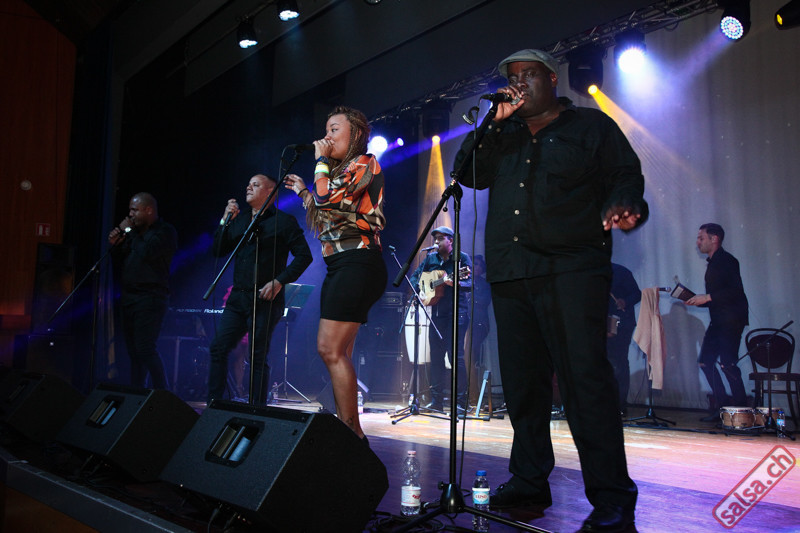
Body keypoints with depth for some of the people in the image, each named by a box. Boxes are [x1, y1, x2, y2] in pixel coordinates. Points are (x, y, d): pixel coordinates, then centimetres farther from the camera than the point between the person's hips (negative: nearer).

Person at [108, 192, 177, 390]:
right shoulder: (137, 231, 17)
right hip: (129, 296, 8)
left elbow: (147, 253, -22)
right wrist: (116, 244, 1)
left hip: (150, 298, -8)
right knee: (134, 350, 10)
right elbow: (121, 257, 21)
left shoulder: (165, 231, -7)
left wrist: (129, 232, -10)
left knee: (145, 349, -14)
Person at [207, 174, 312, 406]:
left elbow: (304, 256, -7)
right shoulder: (239, 220, 16)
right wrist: (225, 221, 1)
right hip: (238, 298, 6)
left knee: (258, 358, -3)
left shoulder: (284, 221, -1)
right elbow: (218, 251, 12)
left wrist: (279, 281, -15)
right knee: (218, 349, 1)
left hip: (265, 300, -6)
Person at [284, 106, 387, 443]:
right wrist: (302, 193, 27)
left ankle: (352, 433, -10)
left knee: (330, 348, -15)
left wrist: (321, 160, -3)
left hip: (357, 263, -10)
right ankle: (346, 432, 11)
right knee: (338, 354, 7)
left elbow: (327, 197, -17)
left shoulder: (363, 163, -2)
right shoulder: (340, 173, 24)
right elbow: (323, 223, 22)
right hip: (338, 266, 10)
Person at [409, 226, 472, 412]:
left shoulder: (462, 258, -4)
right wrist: (419, 289, 0)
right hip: (437, 312, 6)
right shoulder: (430, 258, 13)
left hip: (457, 313, -6)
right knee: (435, 355, 7)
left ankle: (461, 401, -3)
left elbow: (470, 283, -13)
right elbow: (415, 276, 19)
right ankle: (436, 400, 15)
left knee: (455, 355, -9)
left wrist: (455, 283, -32)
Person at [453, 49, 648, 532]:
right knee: (522, 380, 7)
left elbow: (625, 177, 7)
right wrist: (493, 123, 6)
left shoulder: (591, 125, 13)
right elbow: (468, 174, 14)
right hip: (510, 273, 5)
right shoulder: (503, 134, 24)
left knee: (585, 377, -13)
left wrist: (621, 206, -15)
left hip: (571, 270, -5)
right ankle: (529, 481, 17)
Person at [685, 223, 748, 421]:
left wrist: (707, 297, -19)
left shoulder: (727, 261, -9)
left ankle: (741, 409, -1)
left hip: (731, 321, -9)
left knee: (727, 363, -12)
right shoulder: (713, 264, 19)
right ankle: (720, 407, 11)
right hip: (718, 321, 10)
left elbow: (736, 291, -20)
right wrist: (696, 299, 10)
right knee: (705, 361, 5)